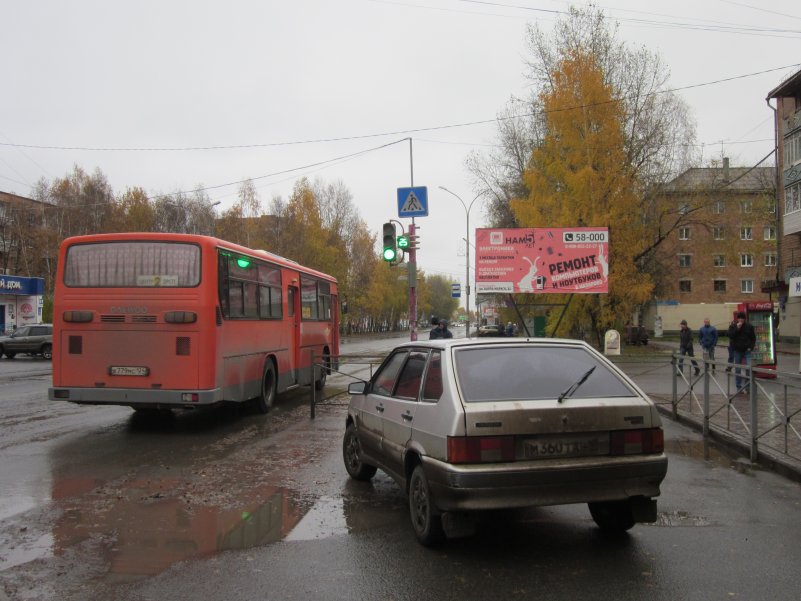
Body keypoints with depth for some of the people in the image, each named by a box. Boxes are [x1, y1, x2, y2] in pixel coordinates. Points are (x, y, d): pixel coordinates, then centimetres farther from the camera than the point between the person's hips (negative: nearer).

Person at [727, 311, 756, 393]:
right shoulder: (733, 326, 1)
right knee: (737, 370, 6)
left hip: (747, 350, 0)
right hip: (737, 350, 0)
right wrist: (736, 328, -20)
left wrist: (751, 347, -3)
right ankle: (739, 387, 14)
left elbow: (753, 338, 8)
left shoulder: (749, 326, 2)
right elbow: (729, 335, -14)